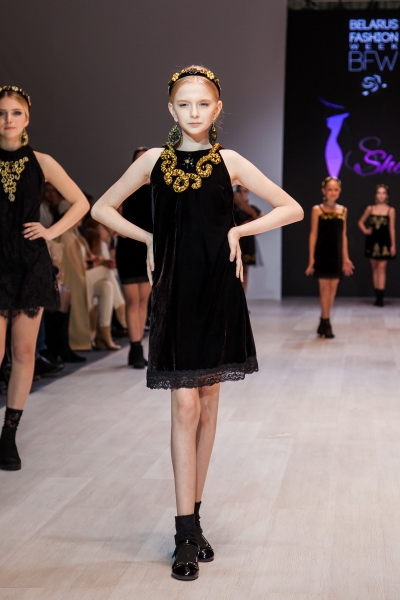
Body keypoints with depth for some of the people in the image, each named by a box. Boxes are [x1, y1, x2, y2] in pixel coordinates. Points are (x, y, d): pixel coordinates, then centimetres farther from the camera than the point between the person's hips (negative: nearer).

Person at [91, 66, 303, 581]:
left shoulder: (228, 162, 2)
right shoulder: (154, 160, 4)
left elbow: (291, 209, 4)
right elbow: (102, 208, 13)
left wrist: (237, 231, -4)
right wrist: (147, 238, 2)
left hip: (218, 291, 1)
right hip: (174, 291, -1)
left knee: (208, 406, 8)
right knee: (185, 407, -5)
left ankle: (192, 517, 21)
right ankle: (186, 535, -1)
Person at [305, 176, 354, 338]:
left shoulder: (343, 210, 8)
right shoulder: (317, 209, -3)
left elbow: (343, 235, 11)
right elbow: (313, 234, -4)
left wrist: (346, 258, 9)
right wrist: (311, 258, -8)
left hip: (337, 254, 4)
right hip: (322, 253, -4)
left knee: (332, 289, 7)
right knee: (324, 288, -3)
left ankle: (324, 322, 18)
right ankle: (326, 323, 3)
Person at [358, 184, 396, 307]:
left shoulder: (391, 210, -2)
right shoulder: (370, 209, 5)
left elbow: (392, 229, -3)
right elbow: (361, 222, 16)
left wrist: (393, 245, -6)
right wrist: (365, 230, -3)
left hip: (384, 242, -3)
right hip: (372, 241, 3)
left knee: (382, 268, -8)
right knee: (375, 269, 7)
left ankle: (380, 297, -11)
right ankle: (377, 296, 13)